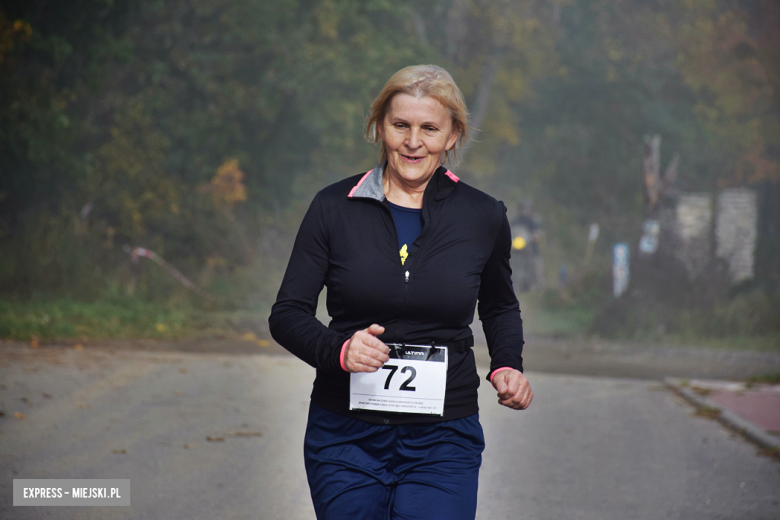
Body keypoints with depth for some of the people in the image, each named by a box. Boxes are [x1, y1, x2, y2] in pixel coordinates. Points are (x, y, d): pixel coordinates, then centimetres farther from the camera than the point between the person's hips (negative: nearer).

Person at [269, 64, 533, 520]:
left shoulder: (484, 217, 3)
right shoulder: (335, 208, -1)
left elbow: (500, 307, 21)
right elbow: (288, 314, 0)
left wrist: (507, 366, 2)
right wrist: (338, 350, -19)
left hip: (443, 442, 0)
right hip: (345, 438, 1)